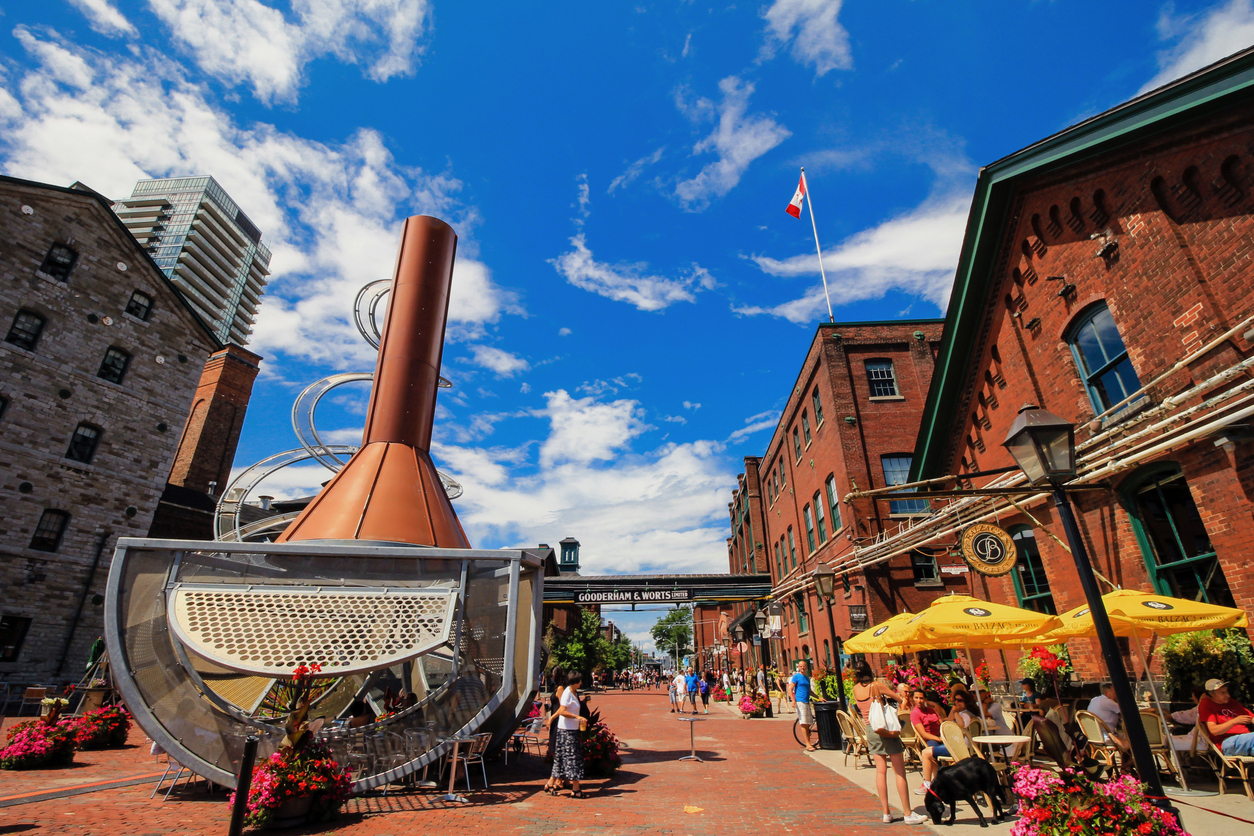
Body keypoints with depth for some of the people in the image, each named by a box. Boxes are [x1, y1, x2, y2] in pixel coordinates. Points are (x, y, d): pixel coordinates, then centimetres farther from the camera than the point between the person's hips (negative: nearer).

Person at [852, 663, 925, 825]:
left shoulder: (855, 689, 1)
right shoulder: (876, 685, -15)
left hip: (870, 729, 5)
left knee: (881, 770, 10)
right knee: (900, 771, 5)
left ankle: (886, 813, 13)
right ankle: (908, 813, 9)